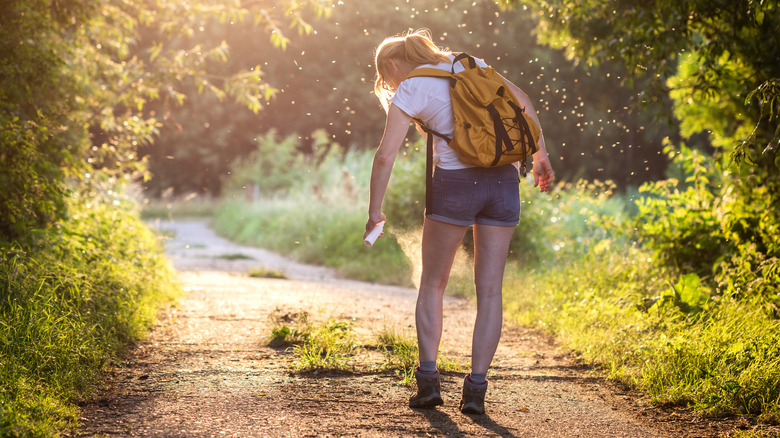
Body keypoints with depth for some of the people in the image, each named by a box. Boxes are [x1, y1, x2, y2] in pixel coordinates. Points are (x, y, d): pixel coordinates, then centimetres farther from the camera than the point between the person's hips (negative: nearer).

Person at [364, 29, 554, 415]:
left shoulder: (409, 90, 1)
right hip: (503, 180, 4)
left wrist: (374, 211, 0)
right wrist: (541, 155, 22)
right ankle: (476, 389, 0)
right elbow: (522, 100, 17)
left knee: (432, 284, 13)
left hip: (455, 182, -4)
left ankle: (428, 379, 6)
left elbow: (385, 155, -7)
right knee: (489, 289, 5)